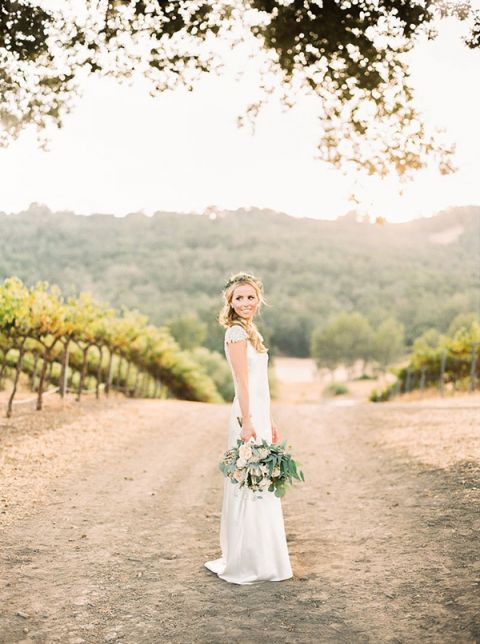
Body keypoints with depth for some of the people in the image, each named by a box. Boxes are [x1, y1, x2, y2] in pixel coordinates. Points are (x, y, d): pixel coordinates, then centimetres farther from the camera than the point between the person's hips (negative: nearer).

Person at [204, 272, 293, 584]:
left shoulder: (250, 331, 17)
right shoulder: (237, 333, -11)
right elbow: (242, 383, -17)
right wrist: (247, 422, -20)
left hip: (259, 415, 9)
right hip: (247, 416, -9)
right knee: (250, 487, -3)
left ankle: (259, 558, 26)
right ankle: (245, 562, 7)